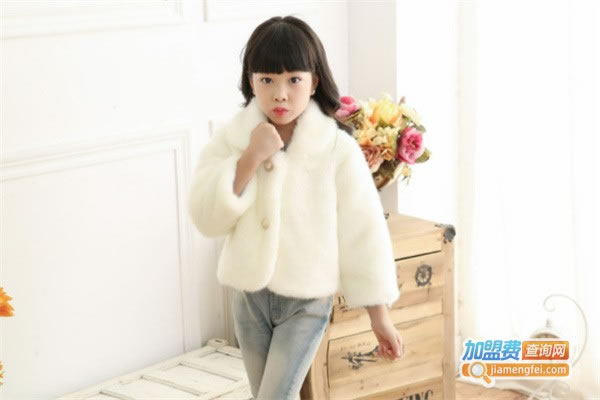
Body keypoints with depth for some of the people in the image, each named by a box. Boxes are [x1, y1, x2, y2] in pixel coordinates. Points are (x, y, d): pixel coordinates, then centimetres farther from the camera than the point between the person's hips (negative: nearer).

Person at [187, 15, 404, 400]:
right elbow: (206, 217, -12)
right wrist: (250, 158, -24)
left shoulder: (338, 148, -13)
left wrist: (380, 317, -7)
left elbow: (364, 232, -9)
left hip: (307, 300, -3)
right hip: (249, 296, 4)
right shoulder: (231, 138, -6)